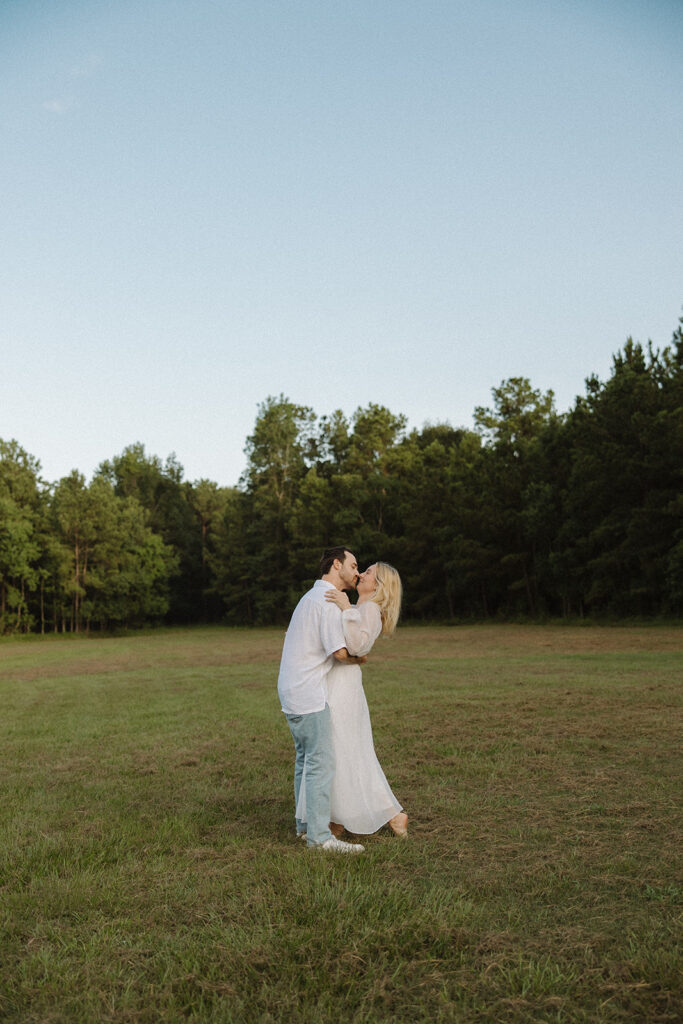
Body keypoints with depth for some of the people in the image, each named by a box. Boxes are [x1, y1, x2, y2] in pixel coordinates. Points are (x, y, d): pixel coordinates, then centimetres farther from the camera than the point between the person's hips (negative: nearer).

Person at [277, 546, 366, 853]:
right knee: (322, 762, -8)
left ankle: (305, 822, 25)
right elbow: (340, 652, -20)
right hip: (308, 693, -10)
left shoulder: (313, 596, 18)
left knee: (306, 758, 16)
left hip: (292, 690, 10)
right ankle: (319, 836, -6)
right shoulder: (328, 601, -15)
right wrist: (359, 659, 2)